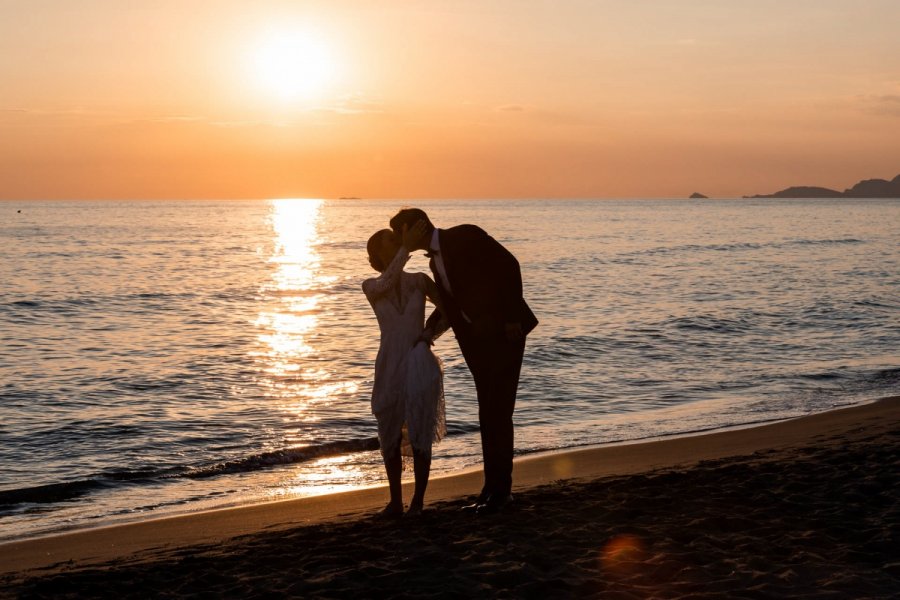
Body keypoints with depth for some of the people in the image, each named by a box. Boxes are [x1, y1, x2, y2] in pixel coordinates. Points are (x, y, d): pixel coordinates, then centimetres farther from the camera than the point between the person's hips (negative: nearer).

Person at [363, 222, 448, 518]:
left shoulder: (419, 281, 3)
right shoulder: (370, 287, 2)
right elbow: (387, 282, -21)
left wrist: (432, 333, -8)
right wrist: (407, 245, -26)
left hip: (421, 366, -1)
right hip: (390, 368, 1)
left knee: (420, 437, -6)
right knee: (390, 438, 7)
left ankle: (418, 502, 7)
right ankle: (395, 502, 20)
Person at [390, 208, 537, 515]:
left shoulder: (465, 236, -11)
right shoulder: (436, 262, 14)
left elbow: (509, 265, -16)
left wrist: (512, 317, -19)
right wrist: (430, 326, 4)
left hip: (505, 332, -9)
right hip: (479, 339, 9)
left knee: (498, 413, -8)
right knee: (488, 415, 12)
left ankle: (501, 489, -1)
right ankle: (493, 487, 20)